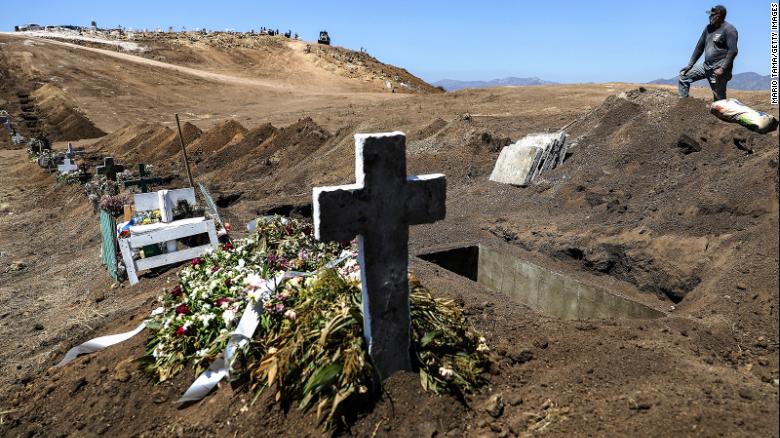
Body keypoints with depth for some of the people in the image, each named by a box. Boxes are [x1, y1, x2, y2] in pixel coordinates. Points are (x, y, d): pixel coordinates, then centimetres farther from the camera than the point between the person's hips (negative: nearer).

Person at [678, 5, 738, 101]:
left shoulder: (729, 29, -10)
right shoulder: (708, 28, 12)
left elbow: (733, 51, -17)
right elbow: (700, 47, 16)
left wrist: (723, 69, -24)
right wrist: (690, 64, 10)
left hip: (719, 69, -8)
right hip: (706, 66, 8)